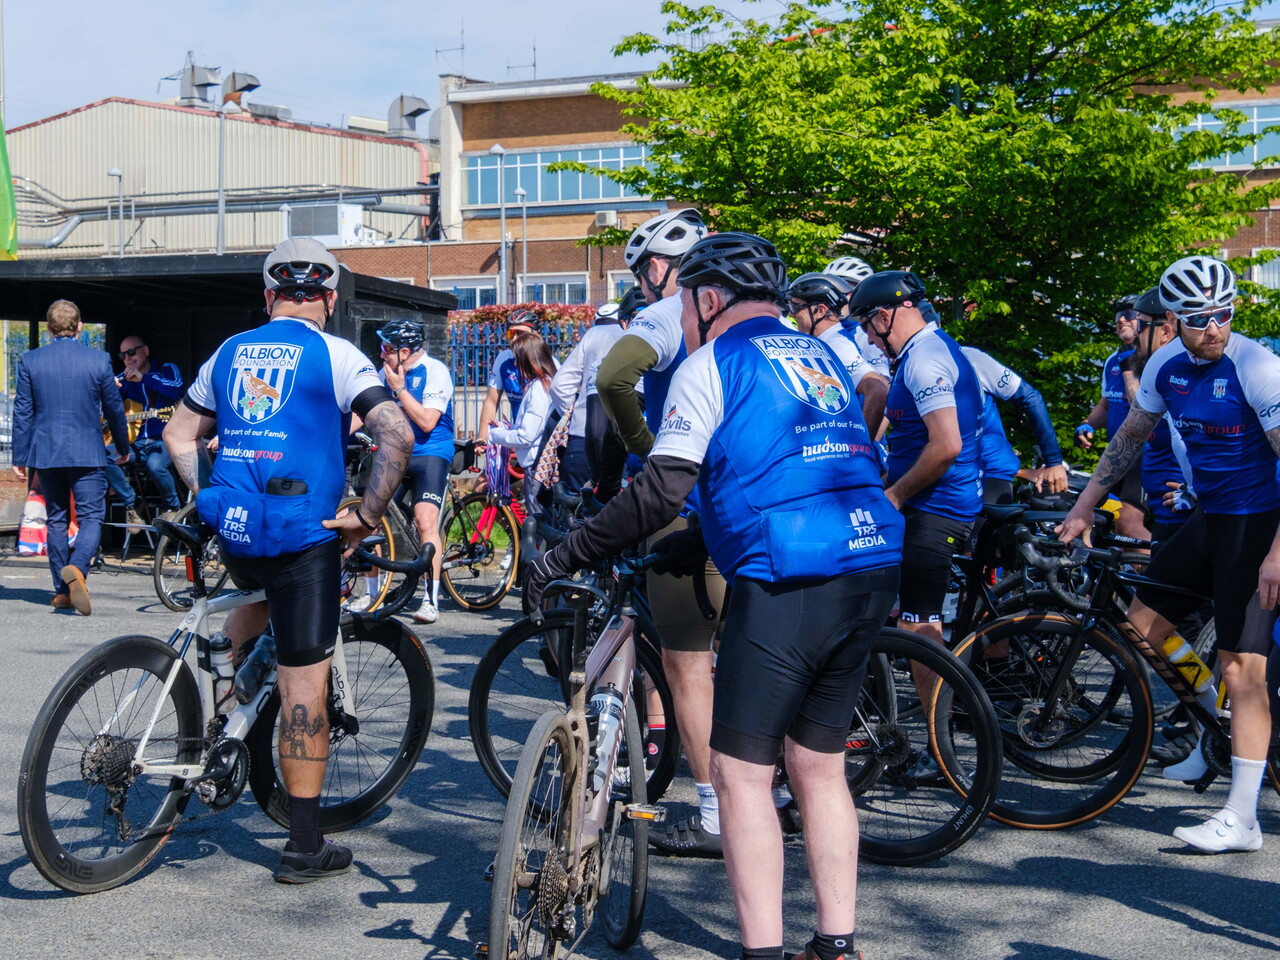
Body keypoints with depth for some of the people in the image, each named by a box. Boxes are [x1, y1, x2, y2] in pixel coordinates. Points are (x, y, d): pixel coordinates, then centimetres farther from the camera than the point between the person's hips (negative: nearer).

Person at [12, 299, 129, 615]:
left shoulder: (30, 361, 0)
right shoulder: (99, 360, -4)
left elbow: (22, 412, 2)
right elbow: (114, 408, 4)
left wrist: (19, 457, 9)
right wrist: (123, 447, 18)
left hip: (45, 453, 3)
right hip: (87, 452, -2)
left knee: (56, 520, 13)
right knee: (91, 517, 0)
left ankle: (61, 590, 15)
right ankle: (76, 568, -27)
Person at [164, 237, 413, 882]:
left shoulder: (230, 353, 12)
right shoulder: (335, 356, -4)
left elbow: (179, 432, 20)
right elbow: (397, 435, -16)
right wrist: (367, 516, -9)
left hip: (231, 529, 5)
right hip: (303, 532, -5)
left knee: (261, 597, 39)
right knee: (304, 683, 0)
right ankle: (304, 847, 6)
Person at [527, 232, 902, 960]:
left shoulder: (711, 364, 0)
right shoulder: (823, 358, 23)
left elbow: (662, 492, -9)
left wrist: (567, 556, -3)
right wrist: (705, 544, 34)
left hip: (786, 587, -7)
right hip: (871, 573, 8)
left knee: (741, 772, 2)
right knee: (820, 767, 16)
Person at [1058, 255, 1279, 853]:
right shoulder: (1167, 365, 1)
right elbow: (1131, 435, 15)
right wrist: (1083, 506, 14)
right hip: (1209, 516, 7)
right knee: (1141, 625, 7)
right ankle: (1224, 732, 27)